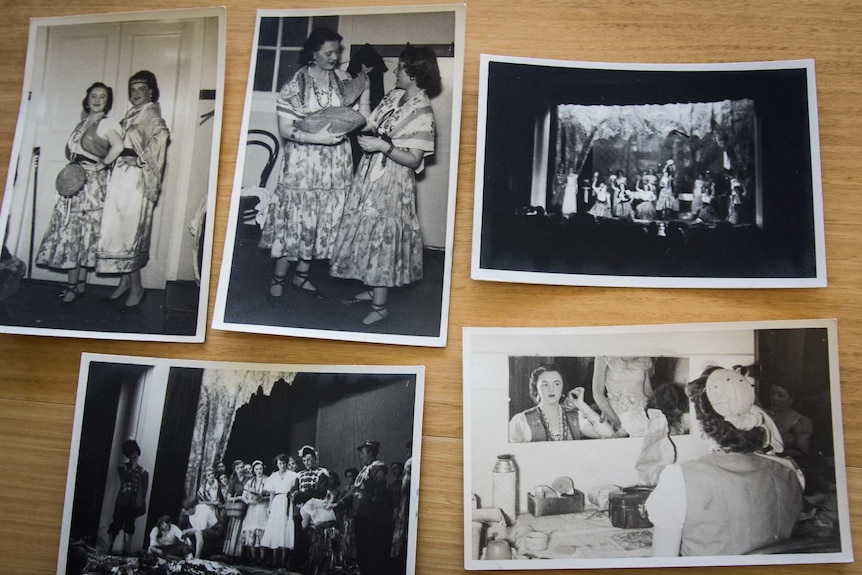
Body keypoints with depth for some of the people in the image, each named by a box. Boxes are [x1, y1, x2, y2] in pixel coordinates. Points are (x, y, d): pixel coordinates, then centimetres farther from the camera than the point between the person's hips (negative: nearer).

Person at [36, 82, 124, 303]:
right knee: (72, 229, 6)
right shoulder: (84, 122, 17)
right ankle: (79, 284, 11)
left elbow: (118, 146, -26)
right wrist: (74, 165, 10)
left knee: (83, 230, -6)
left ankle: (74, 285, 0)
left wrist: (102, 165, -16)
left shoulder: (106, 123, -7)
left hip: (92, 182, -8)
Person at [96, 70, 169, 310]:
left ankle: (136, 286, 0)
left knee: (129, 229, -7)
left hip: (135, 177, -8)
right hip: (120, 174, 9)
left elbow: (161, 134, -24)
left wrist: (144, 158, -20)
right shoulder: (131, 114, 19)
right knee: (118, 227, 9)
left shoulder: (150, 113, -6)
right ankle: (125, 280, 17)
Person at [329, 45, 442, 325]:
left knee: (382, 235, -1)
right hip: (370, 175, 8)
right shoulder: (394, 96, 6)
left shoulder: (422, 113, -17)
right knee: (368, 232, 15)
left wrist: (382, 146, -25)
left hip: (392, 182, -8)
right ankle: (370, 290, 32)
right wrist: (364, 92, 1)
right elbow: (369, 125, 6)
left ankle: (380, 306, 11)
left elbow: (414, 160, -18)